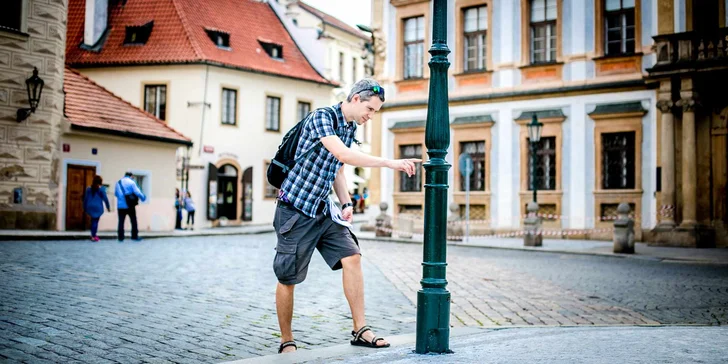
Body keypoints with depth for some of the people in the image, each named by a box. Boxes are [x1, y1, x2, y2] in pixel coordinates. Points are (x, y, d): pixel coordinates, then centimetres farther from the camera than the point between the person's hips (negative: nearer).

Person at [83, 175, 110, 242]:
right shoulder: (101, 189, -5)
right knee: (95, 221, -3)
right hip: (98, 207, -4)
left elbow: (85, 198, 9)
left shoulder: (89, 188, 8)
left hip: (90, 207, 4)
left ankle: (93, 235, 13)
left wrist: (85, 208, 16)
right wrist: (108, 207, 3)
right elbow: (105, 198, -5)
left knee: (93, 220, 14)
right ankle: (93, 236, -4)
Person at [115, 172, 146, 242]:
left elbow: (115, 194, 16)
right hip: (130, 205, -4)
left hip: (120, 205, 4)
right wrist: (143, 198, 7)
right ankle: (134, 236, 8)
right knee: (133, 221, 7)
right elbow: (137, 192, -10)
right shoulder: (131, 182, -6)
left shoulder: (118, 182, 9)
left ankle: (121, 237, 2)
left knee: (121, 221, 5)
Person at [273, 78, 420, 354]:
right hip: (295, 209, -7)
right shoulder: (322, 117, -16)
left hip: (324, 210, 7)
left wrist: (346, 204, 8)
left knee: (352, 258, -6)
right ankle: (286, 342, 16)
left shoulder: (350, 128, 9)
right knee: (287, 278, 1)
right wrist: (390, 163, -34)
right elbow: (343, 154, -31)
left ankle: (360, 330, 1)